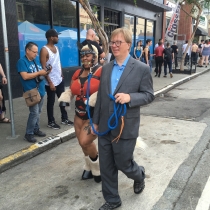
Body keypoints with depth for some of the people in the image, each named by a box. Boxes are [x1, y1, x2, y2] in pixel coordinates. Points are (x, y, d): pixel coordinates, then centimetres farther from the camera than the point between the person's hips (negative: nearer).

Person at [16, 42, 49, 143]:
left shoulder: (36, 61, 14)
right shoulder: (22, 61, -8)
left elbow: (40, 73, 19)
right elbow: (25, 76, -19)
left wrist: (45, 72, -4)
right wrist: (39, 73, -16)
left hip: (40, 91, 8)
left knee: (38, 112, 14)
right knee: (34, 112, -10)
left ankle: (36, 129, 26)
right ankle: (28, 133, 1)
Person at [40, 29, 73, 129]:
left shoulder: (56, 48, 9)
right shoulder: (44, 50, -14)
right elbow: (43, 68, -18)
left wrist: (62, 75, 12)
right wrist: (50, 83, -20)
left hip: (60, 80, 8)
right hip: (51, 82, -7)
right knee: (51, 102, 5)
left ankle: (64, 118, 28)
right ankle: (51, 122, 18)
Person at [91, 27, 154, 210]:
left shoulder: (142, 68, -8)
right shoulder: (106, 68, 7)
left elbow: (149, 95, -7)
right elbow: (100, 96, 10)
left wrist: (129, 97, -25)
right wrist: (96, 121, 12)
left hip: (126, 127, -5)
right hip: (105, 127, 5)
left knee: (123, 164, 9)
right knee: (106, 167, 12)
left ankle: (139, 175, 45)